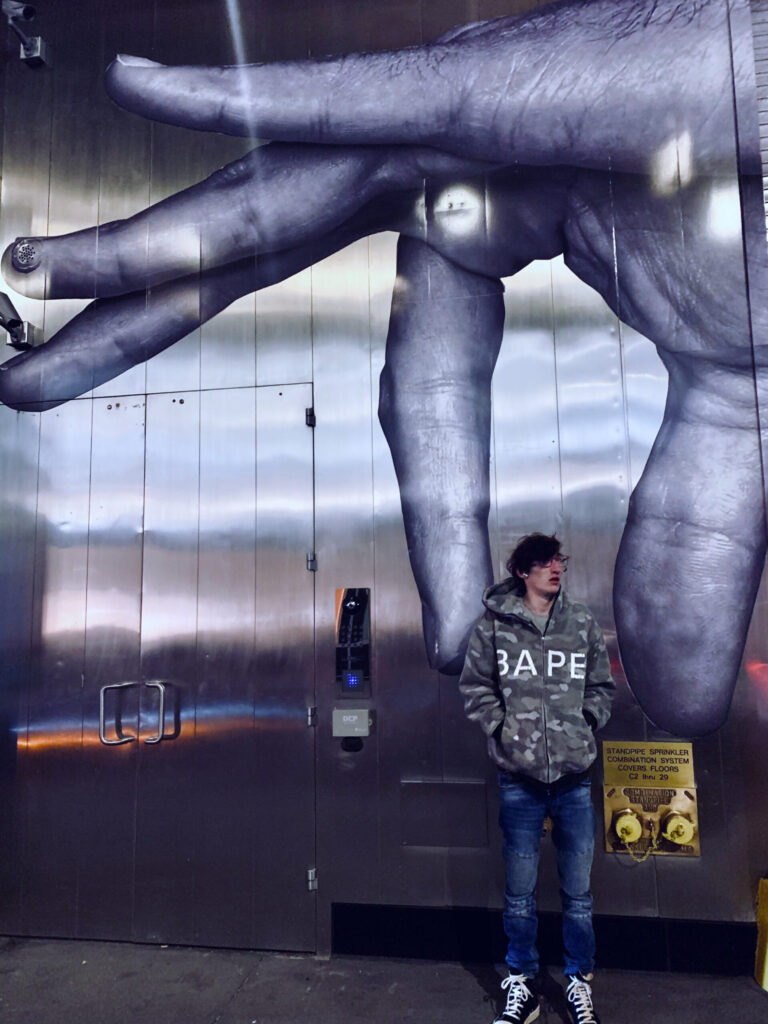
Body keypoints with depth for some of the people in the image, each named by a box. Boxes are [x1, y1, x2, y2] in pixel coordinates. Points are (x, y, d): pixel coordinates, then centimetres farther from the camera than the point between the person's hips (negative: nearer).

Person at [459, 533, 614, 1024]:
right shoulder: (494, 624, -3)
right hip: (519, 778, -1)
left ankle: (580, 982, 33)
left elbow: (602, 687, 12)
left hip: (575, 778, 2)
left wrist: (584, 726, -1)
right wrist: (502, 728, -6)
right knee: (519, 894, 13)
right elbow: (475, 686, 3)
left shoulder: (584, 622, 3)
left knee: (578, 892, 13)